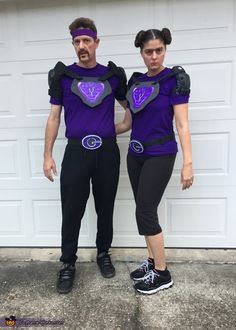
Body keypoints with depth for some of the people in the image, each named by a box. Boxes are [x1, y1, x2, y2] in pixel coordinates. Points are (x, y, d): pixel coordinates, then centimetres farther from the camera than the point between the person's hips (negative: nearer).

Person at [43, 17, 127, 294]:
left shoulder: (113, 74, 8)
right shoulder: (62, 75, 5)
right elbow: (54, 117, 5)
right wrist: (47, 155, 0)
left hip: (107, 151, 2)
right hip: (76, 151, -1)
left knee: (105, 208, 12)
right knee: (72, 212, 3)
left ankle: (103, 254, 33)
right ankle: (68, 264, 23)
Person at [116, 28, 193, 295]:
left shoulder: (174, 79, -6)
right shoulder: (135, 81, 10)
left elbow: (182, 125, -11)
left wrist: (188, 163, -16)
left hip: (160, 155, -6)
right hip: (135, 154, 6)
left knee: (145, 212, -7)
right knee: (145, 211, 10)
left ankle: (162, 274, 11)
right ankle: (152, 261, 28)